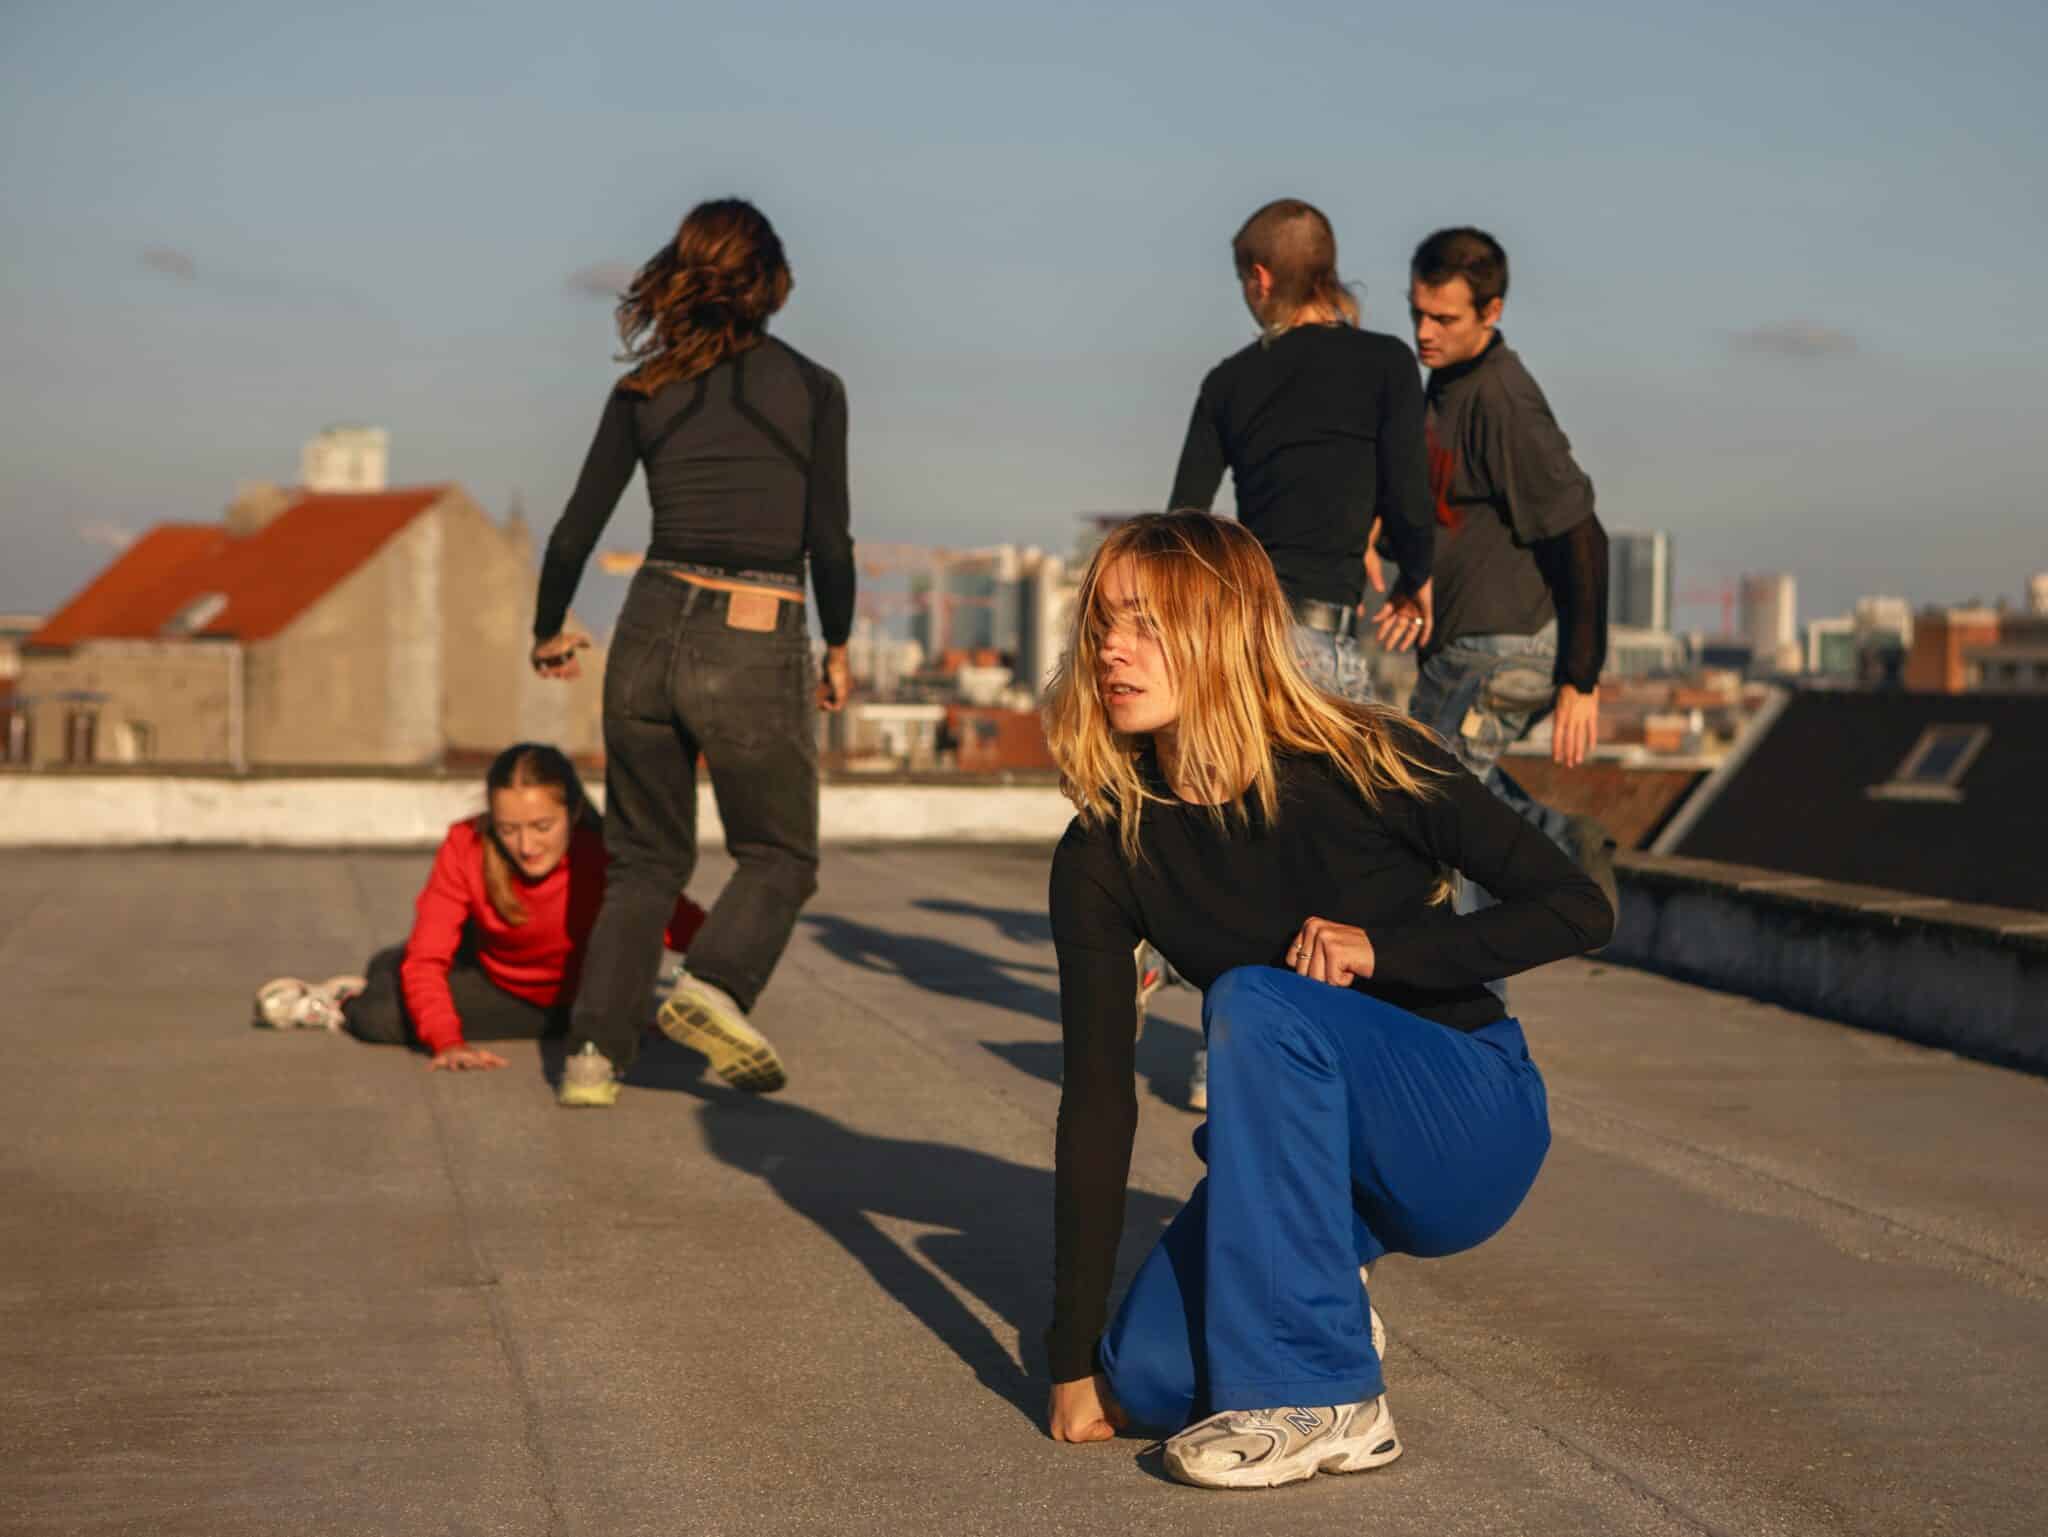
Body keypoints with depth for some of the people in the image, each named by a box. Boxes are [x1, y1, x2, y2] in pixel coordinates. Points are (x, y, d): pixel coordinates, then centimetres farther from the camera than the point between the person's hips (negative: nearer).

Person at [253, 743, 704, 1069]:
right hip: (493, 972, 3)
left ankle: (339, 1008, 15)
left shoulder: (604, 860, -35)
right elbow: (425, 959, -29)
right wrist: (447, 1043, -46)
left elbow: (691, 930, -39)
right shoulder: (466, 847, -27)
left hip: (571, 1005, -3)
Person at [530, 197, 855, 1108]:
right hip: (758, 650, -3)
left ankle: (595, 1051, 7)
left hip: (652, 632, 3)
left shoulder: (645, 390, 7)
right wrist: (837, 647, 14)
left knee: (646, 858, 18)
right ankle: (714, 986, -12)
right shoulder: (811, 389, 0)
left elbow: (575, 532, 8)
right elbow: (829, 541, -2)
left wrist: (549, 632, 24)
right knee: (780, 856, 15)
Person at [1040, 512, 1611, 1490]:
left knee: (1257, 1003, -32)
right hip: (1312, 1144, 4)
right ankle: (1322, 1281, 15)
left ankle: (1321, 1399, -26)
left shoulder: (1365, 768, -18)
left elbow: (1577, 910, -13)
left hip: (1468, 1126, -4)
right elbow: (1097, 1100, -9)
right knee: (1152, 1382, -18)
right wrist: (1074, 1360, -10)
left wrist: (1381, 951, -27)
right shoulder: (1107, 851, -9)